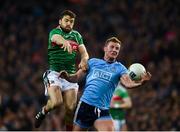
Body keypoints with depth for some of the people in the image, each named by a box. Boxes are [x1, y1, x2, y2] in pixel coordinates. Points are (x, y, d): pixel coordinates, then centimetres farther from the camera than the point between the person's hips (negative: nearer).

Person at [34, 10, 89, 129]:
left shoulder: (76, 35, 16)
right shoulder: (54, 32, -2)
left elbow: (84, 52, 8)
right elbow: (57, 38, -26)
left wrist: (84, 60, -17)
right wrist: (65, 42, -51)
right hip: (54, 73, -4)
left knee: (71, 108, -6)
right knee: (57, 102, -21)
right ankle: (43, 111, 12)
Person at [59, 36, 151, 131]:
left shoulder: (119, 68, 7)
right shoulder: (93, 62, 11)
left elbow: (128, 83, -10)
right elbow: (77, 77, 11)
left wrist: (140, 82, -31)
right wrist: (67, 76, -12)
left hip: (102, 109, -1)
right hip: (85, 104, 1)